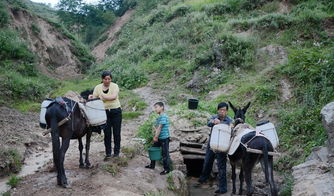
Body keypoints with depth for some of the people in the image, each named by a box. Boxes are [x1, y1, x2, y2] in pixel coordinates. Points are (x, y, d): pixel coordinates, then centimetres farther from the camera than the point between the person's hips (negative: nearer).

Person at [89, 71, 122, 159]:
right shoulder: (98, 87, 2)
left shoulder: (115, 86, -7)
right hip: (105, 112, 2)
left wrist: (102, 96, -23)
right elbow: (94, 99, -2)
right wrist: (91, 98, -24)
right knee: (107, 133, 4)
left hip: (116, 111, -2)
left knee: (116, 132, 5)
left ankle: (116, 152, 15)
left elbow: (114, 97, -23)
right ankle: (108, 153, 12)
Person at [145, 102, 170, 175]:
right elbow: (155, 127, 11)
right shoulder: (158, 117, 12)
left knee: (165, 153, -1)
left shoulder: (163, 116, -18)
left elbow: (159, 127, -19)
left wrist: (156, 137, -16)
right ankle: (152, 165, 33)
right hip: (158, 138, 10)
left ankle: (166, 169, 9)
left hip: (164, 138, -10)